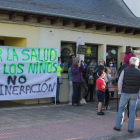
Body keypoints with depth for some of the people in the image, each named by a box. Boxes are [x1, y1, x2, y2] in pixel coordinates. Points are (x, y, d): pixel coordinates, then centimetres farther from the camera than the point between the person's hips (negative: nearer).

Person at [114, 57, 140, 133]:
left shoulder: (125, 70, -6)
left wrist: (120, 91, 4)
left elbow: (120, 82, -6)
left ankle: (118, 126, 14)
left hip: (125, 93, -1)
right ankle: (130, 128, 12)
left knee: (121, 109, 12)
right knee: (132, 111, 10)